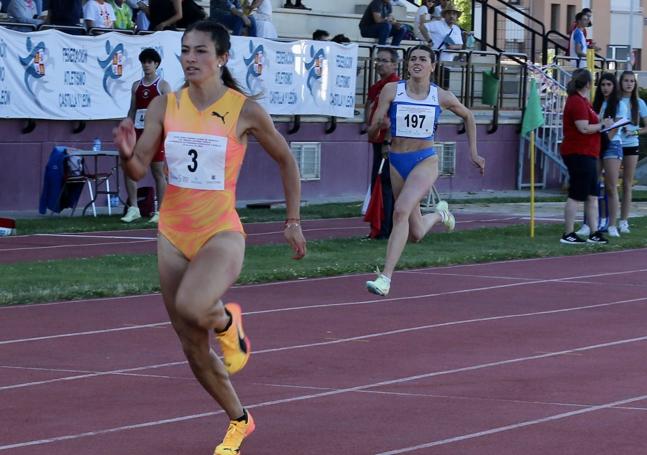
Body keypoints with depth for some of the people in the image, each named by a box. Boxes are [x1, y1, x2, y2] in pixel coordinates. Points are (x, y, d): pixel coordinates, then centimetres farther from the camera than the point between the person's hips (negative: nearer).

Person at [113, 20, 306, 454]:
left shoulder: (245, 110, -8)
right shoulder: (165, 106, 1)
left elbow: (286, 159, 6)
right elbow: (139, 171, -2)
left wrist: (293, 221, 5)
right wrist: (128, 154, -24)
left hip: (222, 234, -4)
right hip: (173, 235, 4)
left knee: (191, 306, -36)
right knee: (194, 349, 10)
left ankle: (227, 321, 0)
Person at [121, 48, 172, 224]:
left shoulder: (162, 85, -1)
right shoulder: (136, 86, 13)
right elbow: (132, 110, 15)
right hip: (138, 132, 5)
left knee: (158, 171, -1)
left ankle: (160, 211, 4)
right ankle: (133, 209, 3)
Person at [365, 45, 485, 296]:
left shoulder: (442, 97, -2)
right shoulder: (391, 91, -4)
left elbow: (468, 117, 18)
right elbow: (371, 133, -4)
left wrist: (473, 153, 15)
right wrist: (380, 125, -27)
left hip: (425, 161, -3)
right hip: (397, 161, 3)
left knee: (401, 210, -28)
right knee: (416, 234, 12)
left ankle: (386, 277, -28)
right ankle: (439, 213, 48)